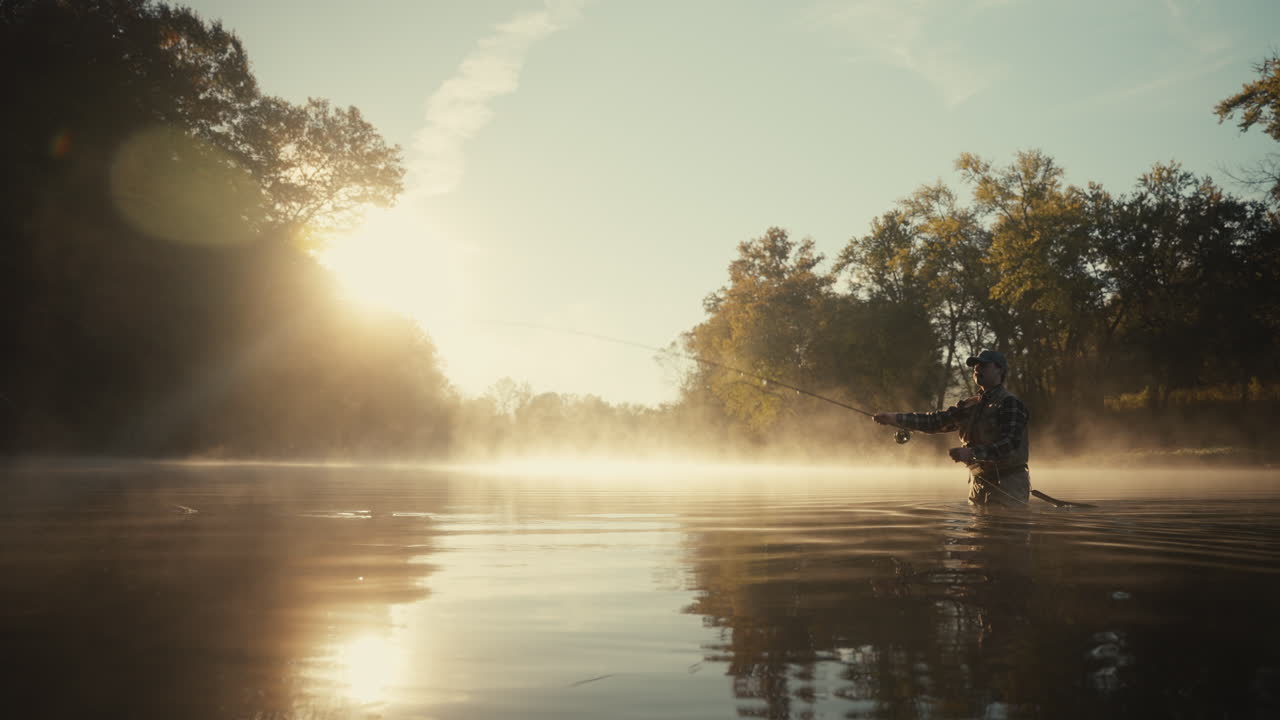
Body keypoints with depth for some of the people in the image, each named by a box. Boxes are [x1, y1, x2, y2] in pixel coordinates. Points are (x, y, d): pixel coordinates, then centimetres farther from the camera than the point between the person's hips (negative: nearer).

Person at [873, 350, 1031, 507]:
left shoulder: (1010, 403, -10)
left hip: (1007, 486, -7)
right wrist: (894, 418, -4)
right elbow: (936, 420, 6)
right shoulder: (970, 406, 12)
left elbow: (1010, 444, -22)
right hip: (978, 485, 7)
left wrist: (972, 453, -31)